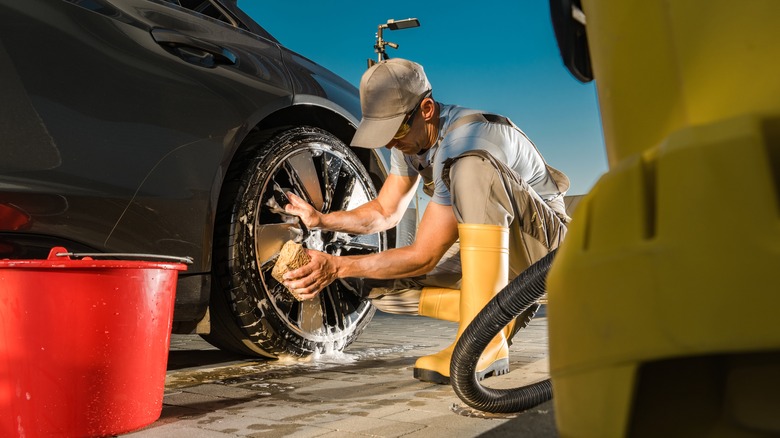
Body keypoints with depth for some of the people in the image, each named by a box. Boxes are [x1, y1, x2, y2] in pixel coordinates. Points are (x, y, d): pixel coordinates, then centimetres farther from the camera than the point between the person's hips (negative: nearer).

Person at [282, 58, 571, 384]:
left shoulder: (463, 142, -30)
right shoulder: (410, 137, -3)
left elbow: (423, 257, -27)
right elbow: (386, 212, 9)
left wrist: (337, 267, -28)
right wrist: (320, 219, -6)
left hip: (545, 239, -7)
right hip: (486, 247, 8)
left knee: (473, 168, -38)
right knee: (381, 288, -10)